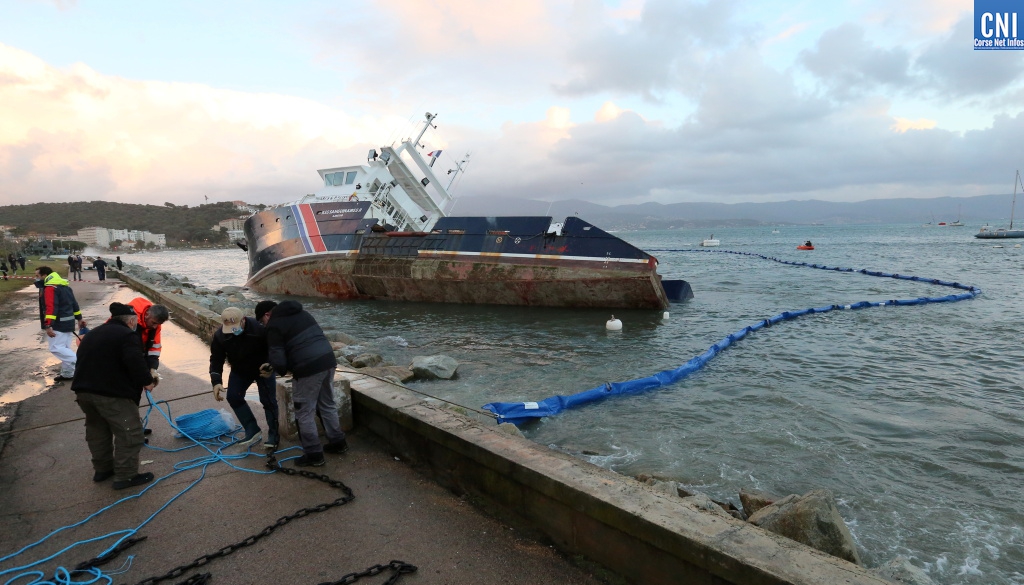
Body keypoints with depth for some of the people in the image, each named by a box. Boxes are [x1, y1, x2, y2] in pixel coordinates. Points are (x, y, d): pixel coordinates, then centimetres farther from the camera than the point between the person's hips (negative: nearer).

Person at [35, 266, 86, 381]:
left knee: (55, 348, -8)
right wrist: (79, 318, 27)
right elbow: (74, 303, 21)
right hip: (68, 322, 10)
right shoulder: (64, 286, 15)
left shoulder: (49, 288, -15)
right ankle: (67, 373, 16)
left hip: (58, 324, -10)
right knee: (64, 347, 13)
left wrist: (48, 325, -29)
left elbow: (51, 308, -25)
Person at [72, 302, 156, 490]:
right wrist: (147, 381, -9)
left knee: (97, 431, 24)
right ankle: (125, 476, 2)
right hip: (112, 394, -9)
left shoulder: (92, 334, 19)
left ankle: (101, 469, 34)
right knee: (129, 433, -1)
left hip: (83, 390, 10)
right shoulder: (127, 336, -11)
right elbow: (136, 363, -23)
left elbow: (84, 361, 26)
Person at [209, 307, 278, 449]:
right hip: (239, 370, 4)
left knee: (268, 400, -7)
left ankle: (273, 435, 8)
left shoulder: (259, 328, -33)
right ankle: (252, 430, 7)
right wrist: (216, 381, -24)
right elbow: (216, 359, -12)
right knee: (233, 396, -6)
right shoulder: (219, 336, -22)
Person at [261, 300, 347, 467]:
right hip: (328, 359, 8)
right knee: (328, 404, 23)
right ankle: (338, 442, 34)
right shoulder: (301, 313, 19)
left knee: (304, 412, 9)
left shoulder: (274, 325, -4)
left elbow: (279, 361, -11)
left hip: (308, 368, -8)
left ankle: (313, 454, 17)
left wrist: (281, 370, 13)